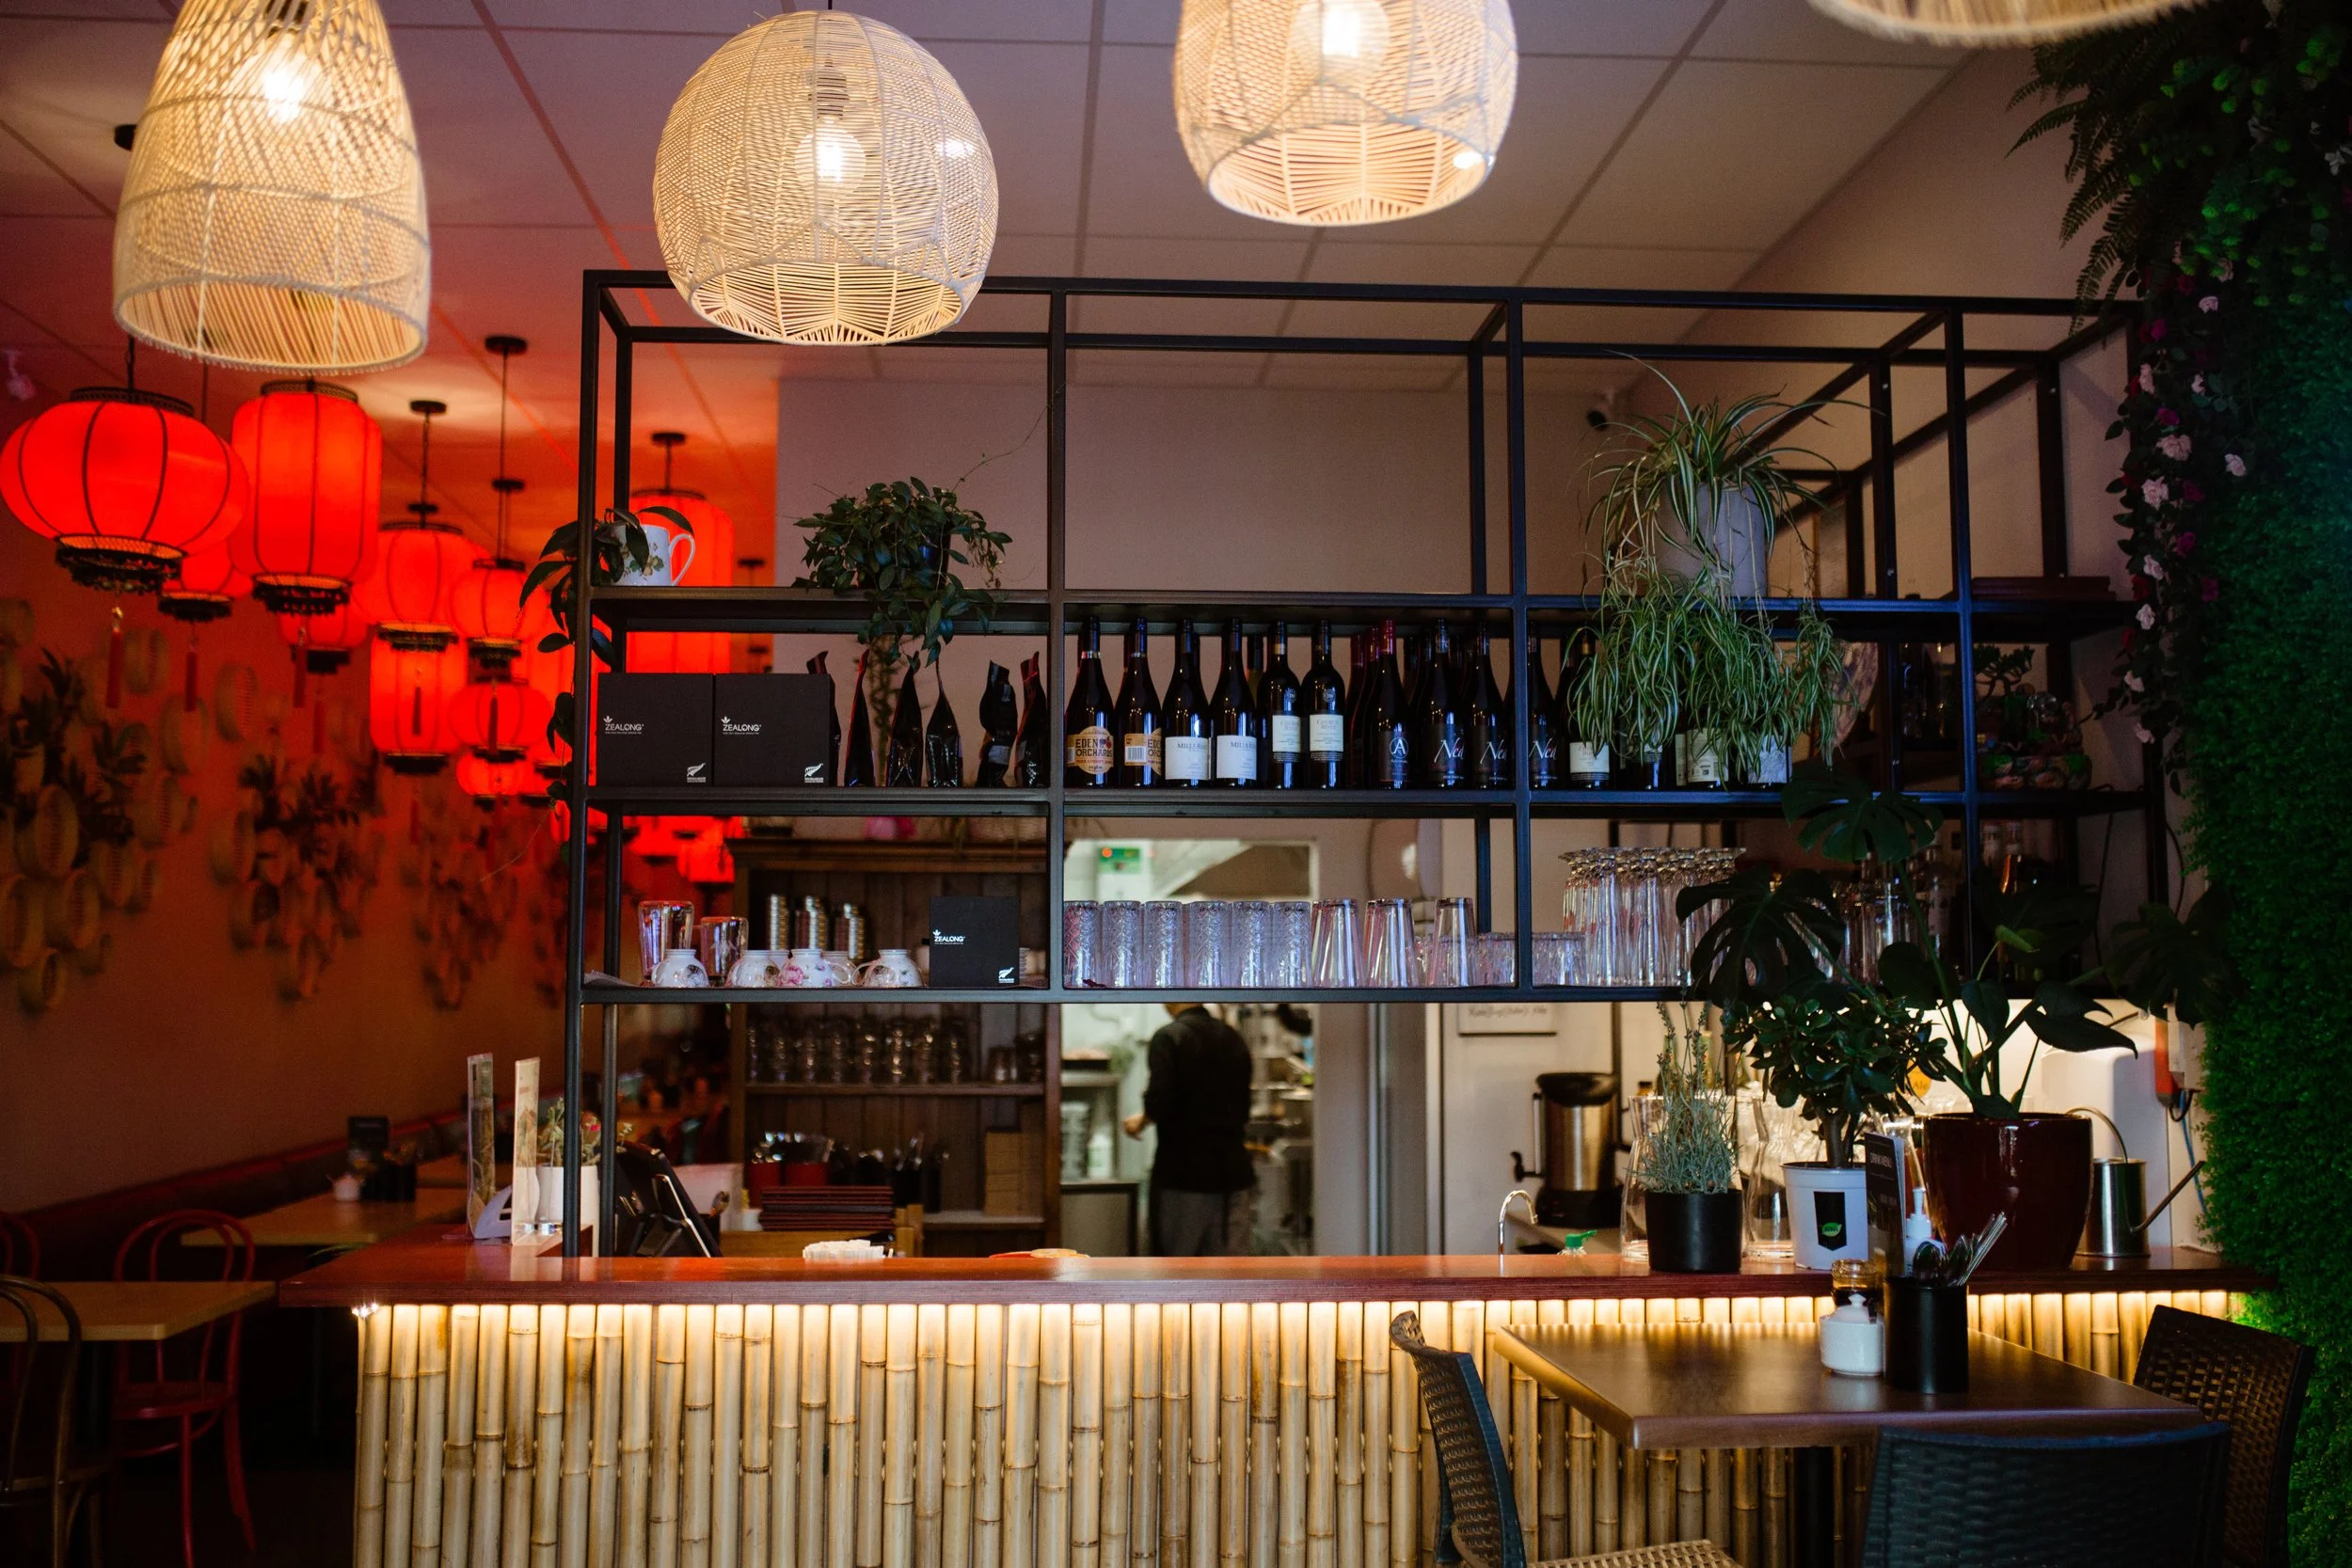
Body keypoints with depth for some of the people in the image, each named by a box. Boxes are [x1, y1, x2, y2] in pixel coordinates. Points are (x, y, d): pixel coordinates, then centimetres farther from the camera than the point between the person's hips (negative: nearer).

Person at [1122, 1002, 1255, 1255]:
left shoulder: (1169, 1037, -10)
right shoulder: (1232, 1037, 9)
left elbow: (1160, 1101, -18)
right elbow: (1243, 1110, 13)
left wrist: (1141, 1120, 1)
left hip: (1183, 1168, -5)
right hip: (1232, 1166, 5)